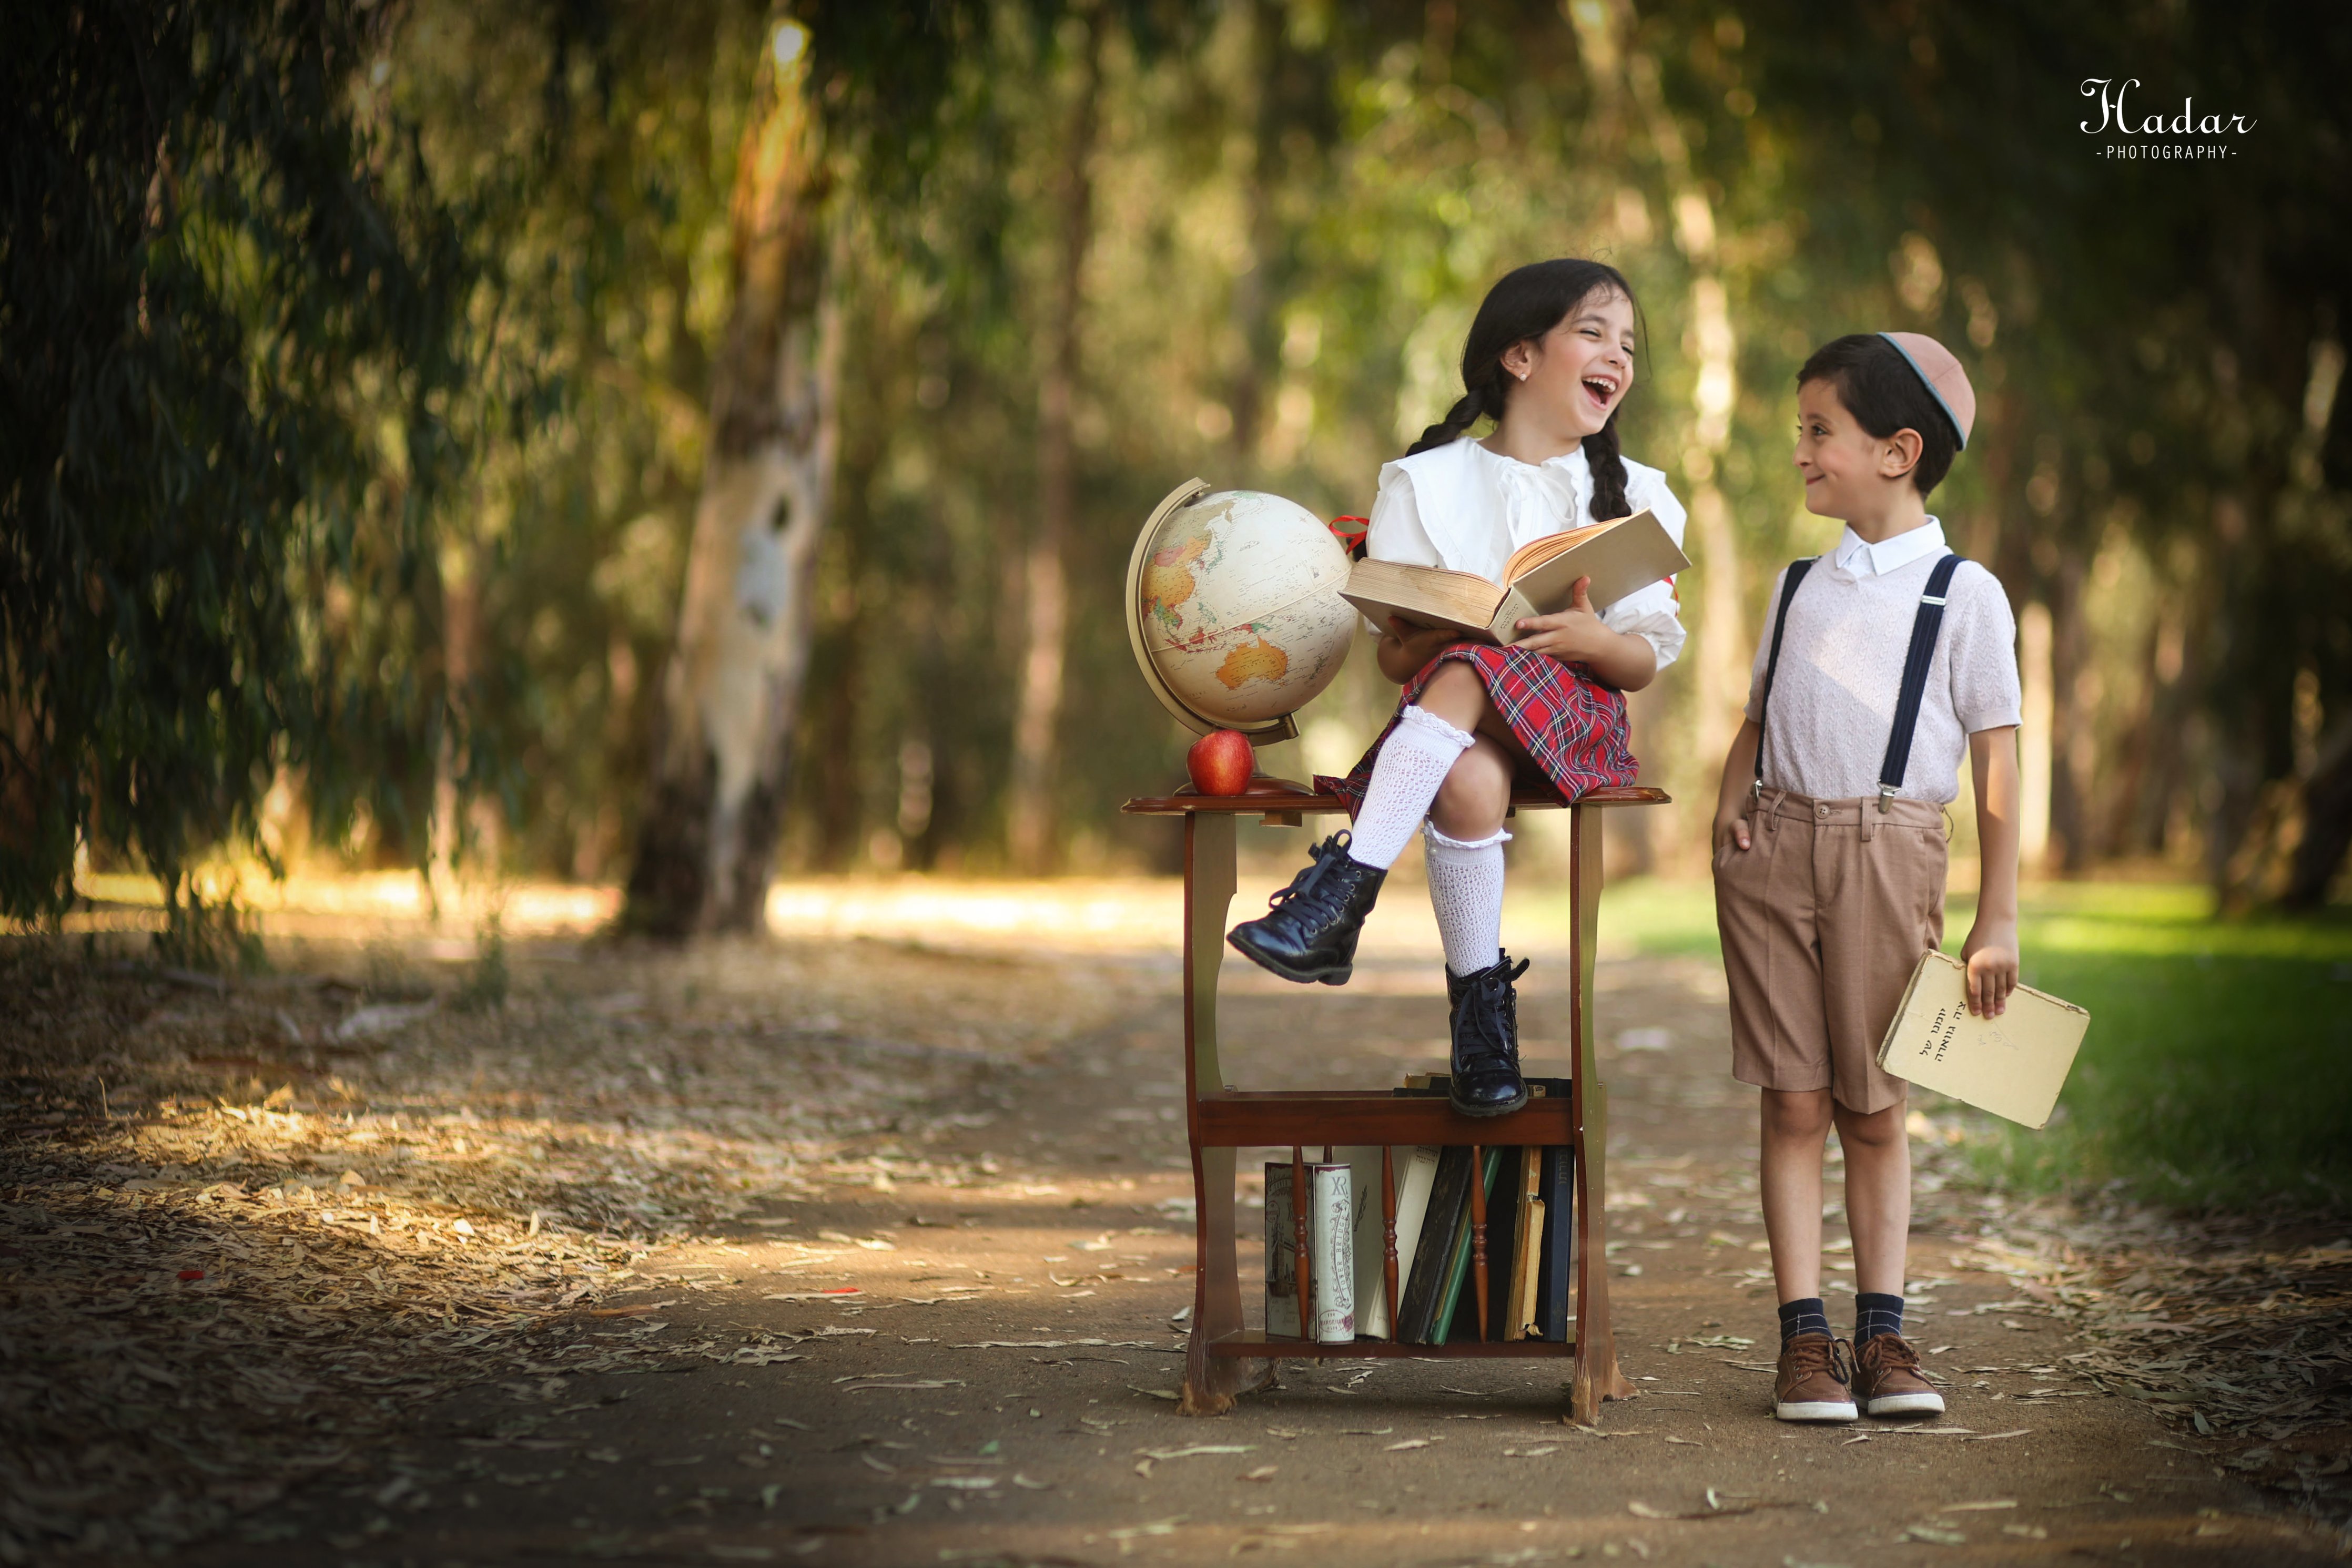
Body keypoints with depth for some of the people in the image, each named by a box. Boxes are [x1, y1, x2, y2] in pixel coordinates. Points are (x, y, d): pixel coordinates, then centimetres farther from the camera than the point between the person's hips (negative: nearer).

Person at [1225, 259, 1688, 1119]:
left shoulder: (1634, 496, 15)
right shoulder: (1427, 484, 9)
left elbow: (1645, 661, 7)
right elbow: (1394, 657, 5)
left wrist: (1590, 639, -16)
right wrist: (1438, 631, -18)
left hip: (1573, 713, 0)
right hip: (1444, 713, 0)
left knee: (1468, 679, -35)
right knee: (1469, 781, -37)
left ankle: (1342, 890, -39)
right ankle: (1480, 1007, -28)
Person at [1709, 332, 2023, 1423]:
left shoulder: (1964, 594, 0)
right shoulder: (1798, 586, 14)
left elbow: (1997, 761, -1)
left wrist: (1996, 923, -4)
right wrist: (1732, 806, -2)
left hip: (1888, 852, -3)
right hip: (1778, 845, 3)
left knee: (1874, 1109, 3)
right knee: (1795, 1103, 1)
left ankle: (1883, 1331, 11)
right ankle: (1804, 1336, 3)